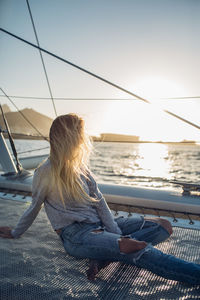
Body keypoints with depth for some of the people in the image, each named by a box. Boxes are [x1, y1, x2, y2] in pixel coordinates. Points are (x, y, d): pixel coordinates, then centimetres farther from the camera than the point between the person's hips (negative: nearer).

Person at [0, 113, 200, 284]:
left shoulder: (81, 166, 9)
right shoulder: (45, 173, -10)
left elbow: (99, 201, 4)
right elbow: (34, 208, 5)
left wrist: (118, 235, -5)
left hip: (98, 225, 7)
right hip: (75, 235, -7)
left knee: (163, 226, -6)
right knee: (138, 250, -30)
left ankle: (104, 255, -22)